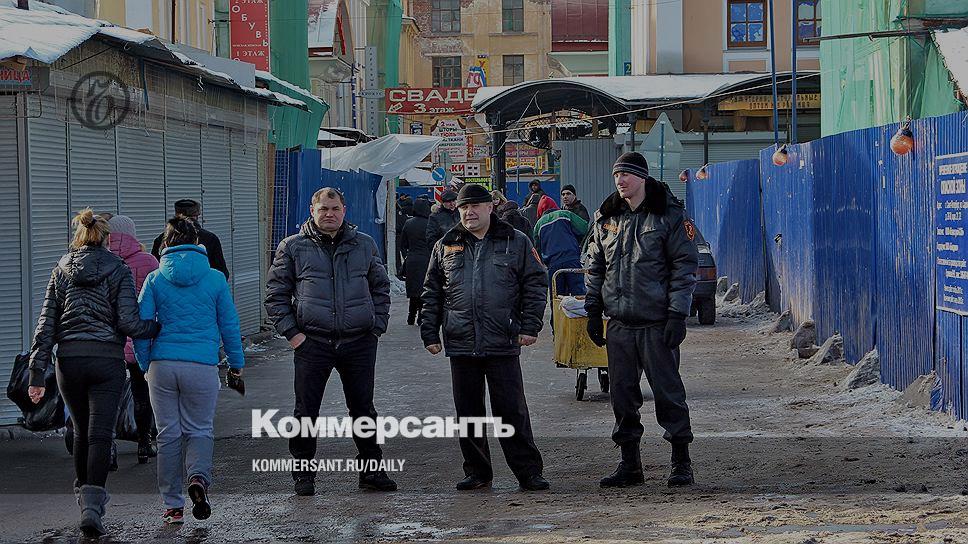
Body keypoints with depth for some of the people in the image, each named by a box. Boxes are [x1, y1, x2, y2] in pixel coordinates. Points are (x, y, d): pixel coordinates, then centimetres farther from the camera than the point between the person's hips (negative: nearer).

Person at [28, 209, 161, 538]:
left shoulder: (61, 271, 9)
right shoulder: (119, 271, 0)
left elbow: (46, 323, 5)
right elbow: (128, 323, -10)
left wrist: (37, 373, 4)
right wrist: (159, 328, 8)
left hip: (69, 360, 3)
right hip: (107, 360, -3)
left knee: (82, 431, 19)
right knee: (100, 435, -5)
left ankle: (85, 493, 29)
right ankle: (92, 504, -17)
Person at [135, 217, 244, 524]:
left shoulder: (155, 280, 1)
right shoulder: (215, 279, 0)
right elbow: (229, 325, 5)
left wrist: (145, 364, 13)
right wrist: (236, 363, 17)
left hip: (162, 365, 1)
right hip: (202, 366, -1)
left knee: (168, 433, 9)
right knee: (199, 429, 11)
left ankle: (173, 504, 11)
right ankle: (199, 478, -17)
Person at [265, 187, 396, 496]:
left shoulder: (364, 245, 11)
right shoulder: (292, 248, 5)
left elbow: (380, 288, 18)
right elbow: (276, 294, 6)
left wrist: (377, 327, 7)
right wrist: (291, 332, -3)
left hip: (359, 343, 2)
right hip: (312, 343, -1)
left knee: (363, 409, 8)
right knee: (306, 412, 1)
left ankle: (372, 471, 17)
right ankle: (303, 474, 12)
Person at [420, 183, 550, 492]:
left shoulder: (516, 243, 5)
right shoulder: (446, 247, 12)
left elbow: (535, 284, 4)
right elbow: (432, 293, 15)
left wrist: (530, 326, -4)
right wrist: (430, 333, 8)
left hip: (503, 344, -3)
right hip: (460, 344, 3)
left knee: (512, 411, -3)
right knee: (468, 412, 7)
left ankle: (528, 471, 3)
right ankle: (477, 472, 16)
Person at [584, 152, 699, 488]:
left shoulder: (668, 215, -3)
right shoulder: (606, 218, 11)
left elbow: (685, 265, -5)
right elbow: (595, 267, 18)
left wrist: (677, 314, -11)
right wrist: (593, 311, 11)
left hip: (656, 322, -5)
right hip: (618, 323, 5)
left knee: (668, 391, -2)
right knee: (622, 395, 7)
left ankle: (681, 462, 7)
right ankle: (629, 464, 15)